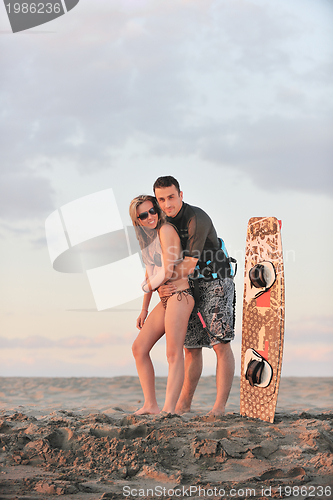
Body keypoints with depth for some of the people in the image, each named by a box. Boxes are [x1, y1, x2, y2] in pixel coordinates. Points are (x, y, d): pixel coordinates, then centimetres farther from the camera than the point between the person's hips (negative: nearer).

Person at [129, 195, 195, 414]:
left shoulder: (165, 230, -11)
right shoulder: (147, 237, 16)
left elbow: (167, 272, -14)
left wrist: (147, 286, 4)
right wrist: (144, 309, 25)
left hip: (179, 295, -10)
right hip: (165, 300, 10)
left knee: (174, 353, -16)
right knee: (139, 348, 7)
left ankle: (169, 409, -23)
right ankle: (151, 404, 8)